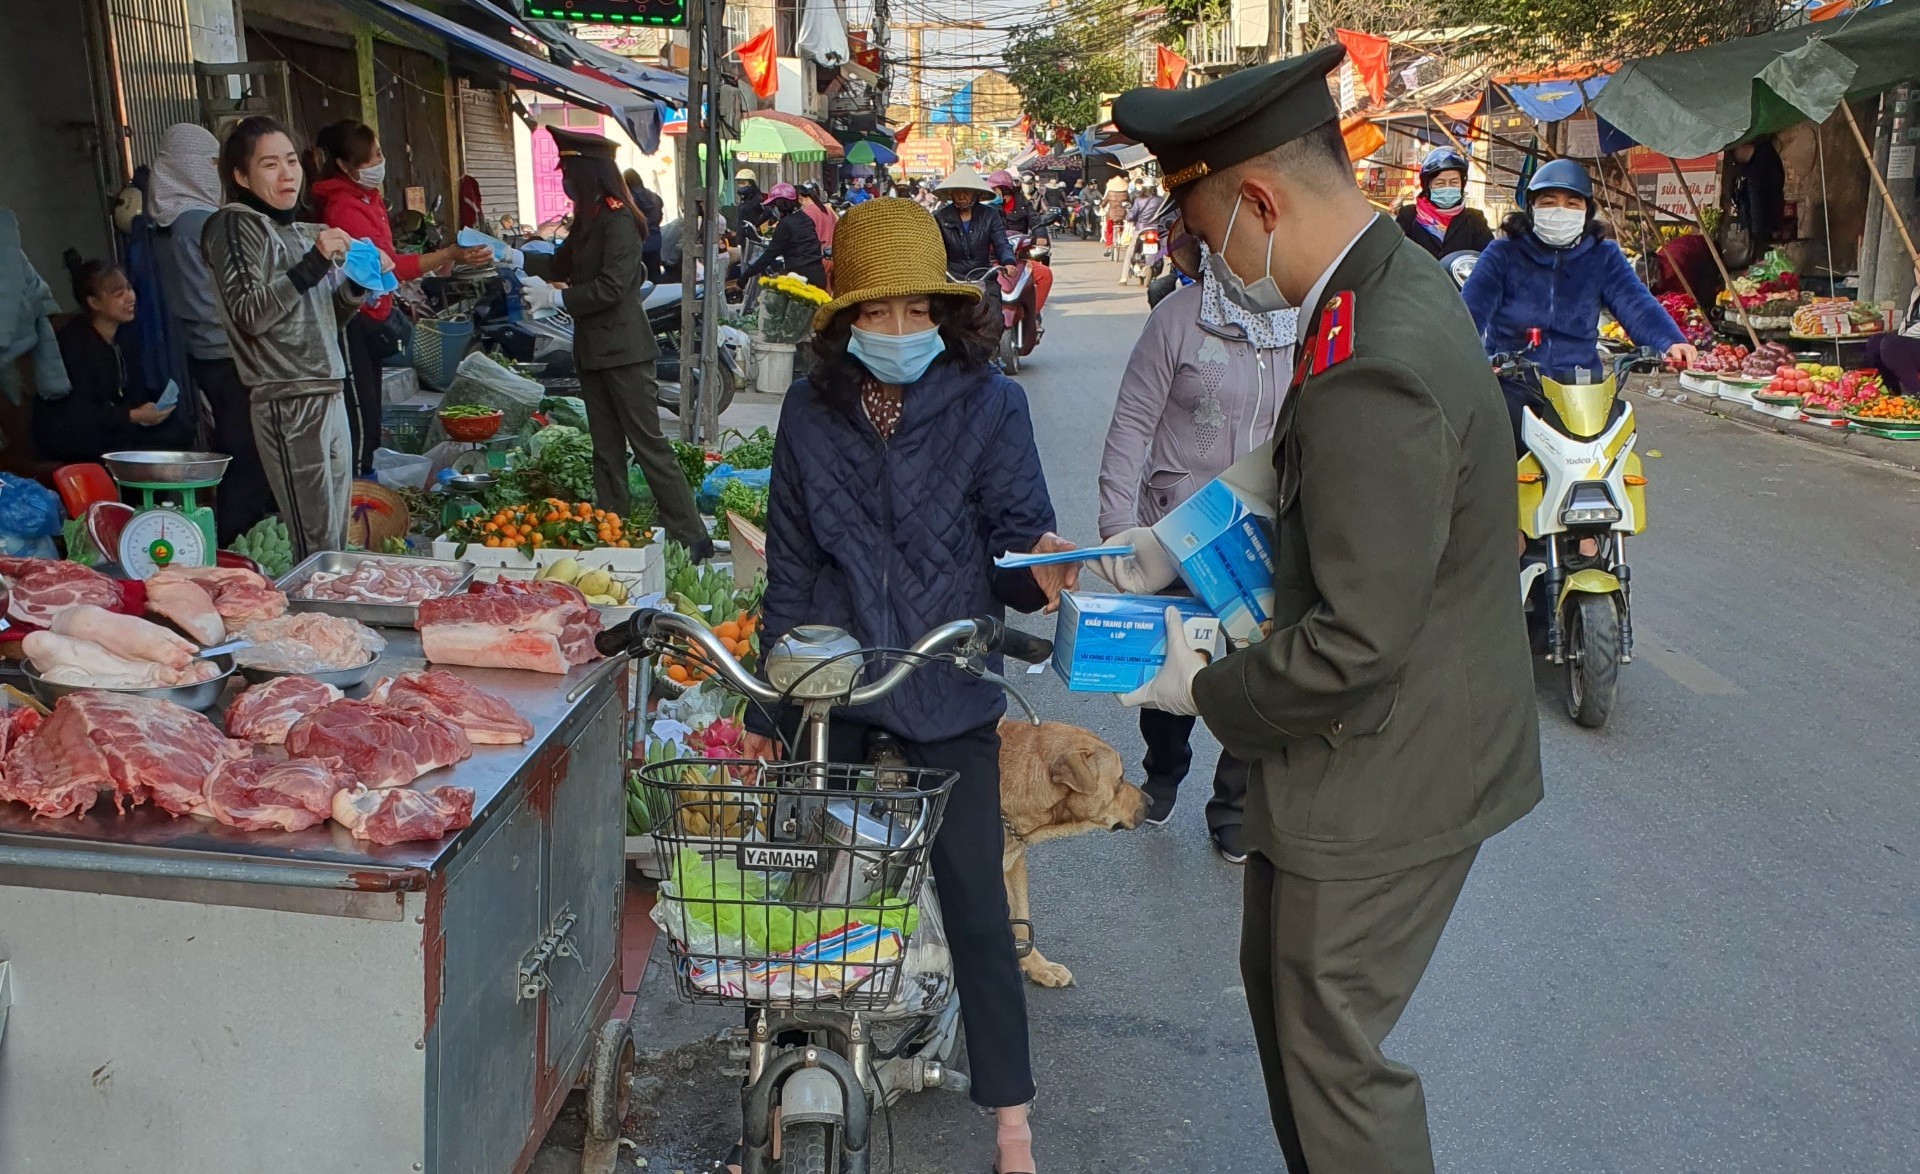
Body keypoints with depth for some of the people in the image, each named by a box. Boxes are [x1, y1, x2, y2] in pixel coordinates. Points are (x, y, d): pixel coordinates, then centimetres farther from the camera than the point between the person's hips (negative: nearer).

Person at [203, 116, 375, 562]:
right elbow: (249, 315, -14)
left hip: (330, 395, 8)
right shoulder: (234, 226, -3)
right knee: (316, 546, -9)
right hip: (287, 403, -7)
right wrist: (314, 263, -19)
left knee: (336, 541, 8)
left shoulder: (299, 231, 19)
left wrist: (359, 282, 7)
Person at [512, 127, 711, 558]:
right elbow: (561, 263, 26)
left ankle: (692, 538, -5)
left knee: (648, 445, -9)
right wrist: (512, 257, 18)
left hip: (624, 352, -10)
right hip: (595, 349, 10)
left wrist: (554, 297, -15)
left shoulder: (618, 220, -15)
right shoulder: (589, 220, 14)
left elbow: (610, 287, -21)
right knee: (606, 450, 13)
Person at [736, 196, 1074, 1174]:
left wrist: (1035, 569, -31)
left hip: (946, 691, -2)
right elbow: (790, 564, 9)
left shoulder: (988, 403, -6)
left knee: (973, 900, 2)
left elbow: (1014, 531, -6)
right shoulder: (811, 411, 3)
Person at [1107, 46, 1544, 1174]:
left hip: (1383, 777, -10)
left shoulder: (1373, 374, -31)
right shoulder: (1401, 276, 2)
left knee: (1334, 1047, 8)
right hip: (1393, 738, 10)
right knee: (1279, 982, 25)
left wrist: (1206, 690, -14)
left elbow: (1356, 646, -29)